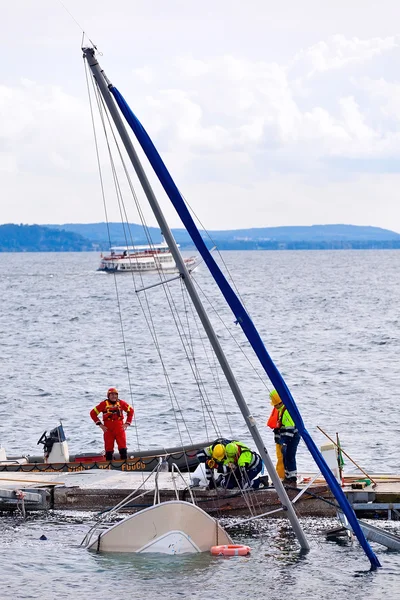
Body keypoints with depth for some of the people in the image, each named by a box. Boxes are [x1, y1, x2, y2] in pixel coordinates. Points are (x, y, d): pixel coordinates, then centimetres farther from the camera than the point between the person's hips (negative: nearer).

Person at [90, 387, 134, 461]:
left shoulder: (121, 403, 3)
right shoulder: (104, 404, -2)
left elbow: (131, 411, 16)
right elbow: (93, 413, 4)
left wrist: (127, 423, 8)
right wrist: (100, 424, -1)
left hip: (119, 428, 1)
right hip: (108, 430, -1)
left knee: (123, 447, -5)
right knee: (109, 448, 1)